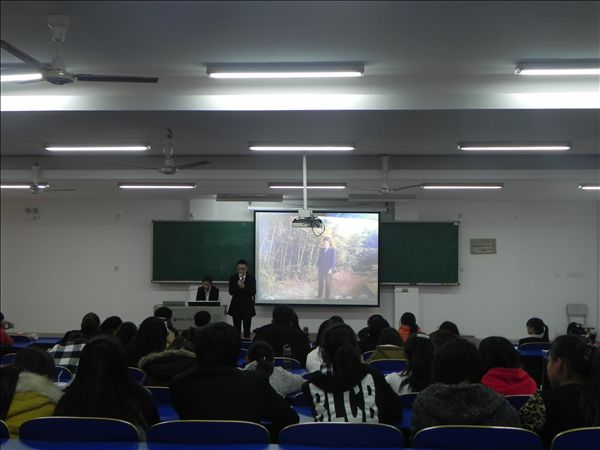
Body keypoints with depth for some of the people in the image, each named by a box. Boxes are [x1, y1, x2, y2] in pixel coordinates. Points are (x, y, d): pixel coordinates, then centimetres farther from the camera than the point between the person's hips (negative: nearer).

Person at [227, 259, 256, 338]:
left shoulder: (251, 278, -2)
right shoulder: (232, 278, 0)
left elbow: (253, 292, -11)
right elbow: (231, 292, -8)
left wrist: (244, 287, -25)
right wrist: (238, 286, -25)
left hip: (247, 306, -1)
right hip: (236, 306, 1)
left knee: (247, 329, 1)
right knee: (236, 328, 3)